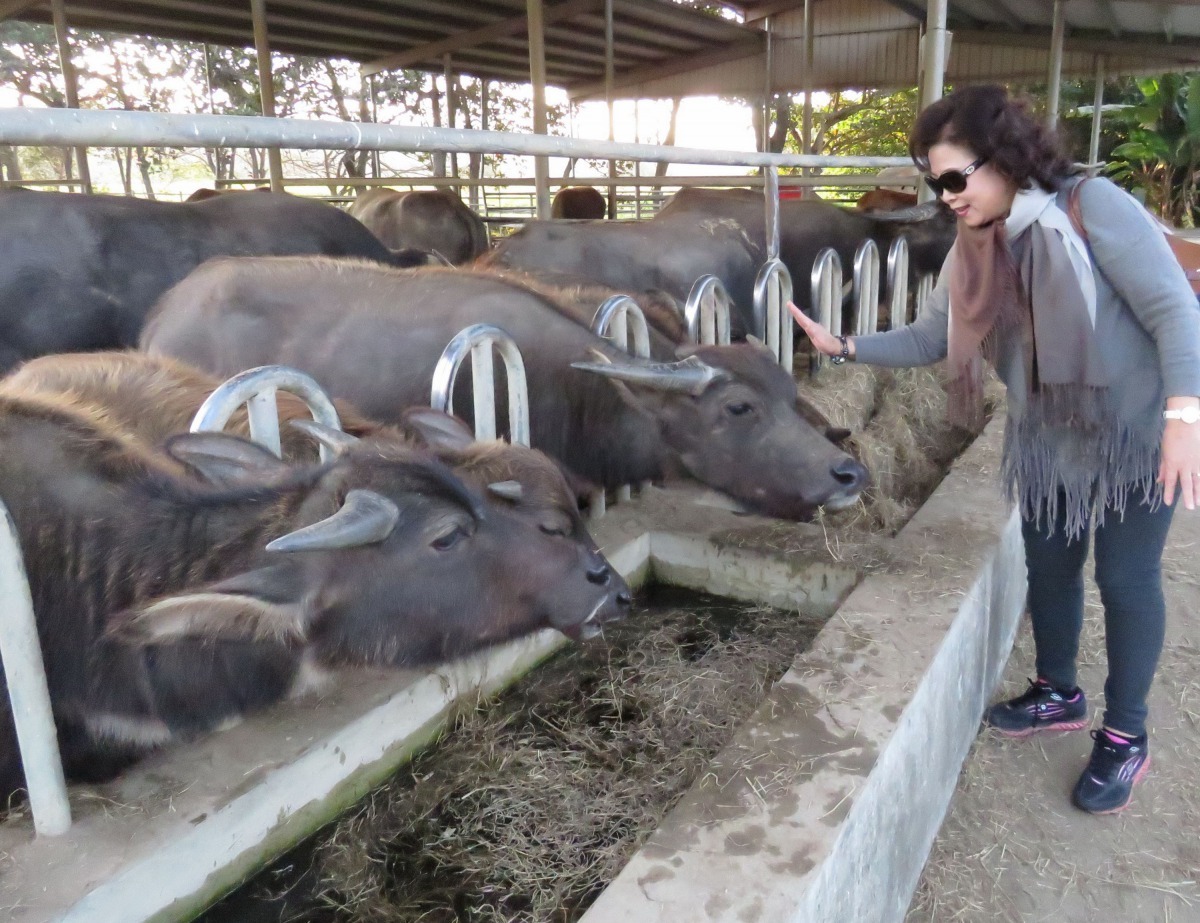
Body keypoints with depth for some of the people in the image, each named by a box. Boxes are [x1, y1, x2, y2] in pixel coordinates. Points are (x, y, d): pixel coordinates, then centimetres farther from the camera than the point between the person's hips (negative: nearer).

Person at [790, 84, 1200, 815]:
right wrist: (844, 347, -10)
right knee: (1048, 567, 16)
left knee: (1126, 579, 3)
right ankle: (1059, 694, 39)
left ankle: (1126, 737, 22)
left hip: (1135, 432, -6)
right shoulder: (975, 249, 1)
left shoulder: (1093, 206, -19)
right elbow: (928, 339, 3)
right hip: (1046, 439, 6)